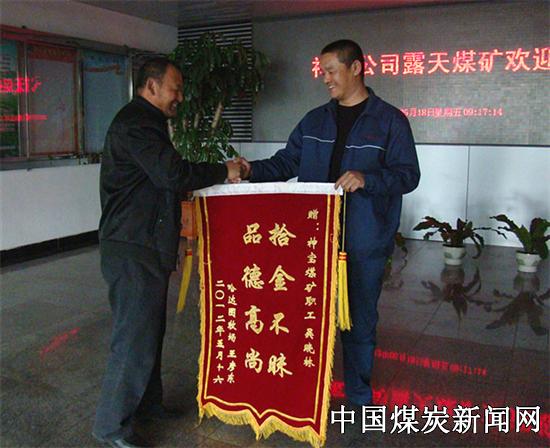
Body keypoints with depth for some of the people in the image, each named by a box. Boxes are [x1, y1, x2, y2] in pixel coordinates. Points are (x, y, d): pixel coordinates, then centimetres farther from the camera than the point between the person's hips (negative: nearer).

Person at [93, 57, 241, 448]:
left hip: (146, 248, 11)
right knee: (134, 338, -3)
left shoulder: (146, 122, 20)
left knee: (150, 330, 18)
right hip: (132, 251, -11)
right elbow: (172, 174, -25)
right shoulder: (135, 123, -15)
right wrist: (223, 171, -13)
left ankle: (147, 402, 33)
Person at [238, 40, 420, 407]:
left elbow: (409, 174, -7)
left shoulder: (389, 120, -2)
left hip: (365, 243, -4)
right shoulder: (315, 121, 11)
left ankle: (359, 398, 29)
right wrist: (254, 170, -4)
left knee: (360, 321, 9)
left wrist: (367, 178, -24)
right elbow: (287, 162, 13)